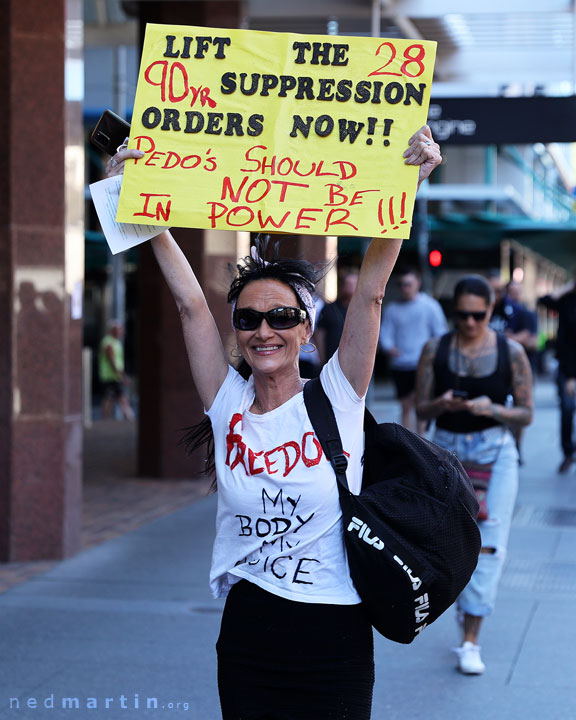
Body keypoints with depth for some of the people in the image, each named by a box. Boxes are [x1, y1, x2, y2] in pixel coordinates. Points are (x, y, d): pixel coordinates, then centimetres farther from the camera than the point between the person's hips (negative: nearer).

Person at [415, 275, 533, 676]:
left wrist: (492, 409, -20)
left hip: (495, 453, -2)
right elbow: (421, 409, 3)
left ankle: (471, 642, -6)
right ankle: (466, 604, 38)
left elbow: (526, 414, -2)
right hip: (447, 451, 2)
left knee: (488, 543, -9)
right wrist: (441, 404, -19)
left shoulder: (511, 353, -4)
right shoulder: (435, 350, 0)